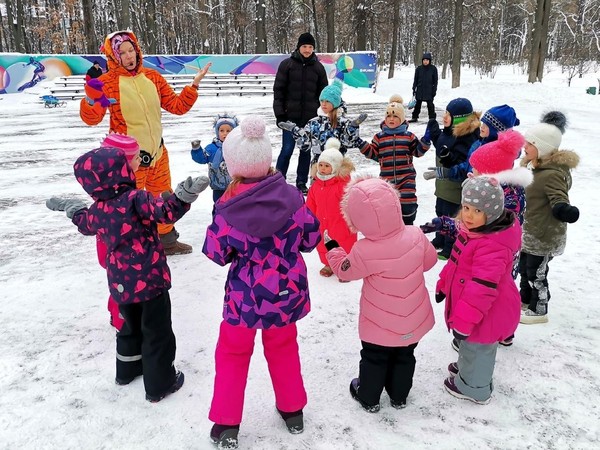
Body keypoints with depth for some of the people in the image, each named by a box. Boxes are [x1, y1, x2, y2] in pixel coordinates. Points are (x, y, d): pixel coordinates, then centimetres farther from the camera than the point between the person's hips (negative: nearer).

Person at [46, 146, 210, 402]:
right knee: (157, 332, 7)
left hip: (121, 283, 7)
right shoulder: (135, 199, -20)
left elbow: (86, 225, 24)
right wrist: (183, 197, -44)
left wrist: (72, 209, 42)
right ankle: (159, 384, 17)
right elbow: (165, 211, -34)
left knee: (131, 326, 28)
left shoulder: (96, 210, 1)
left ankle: (127, 370, 45)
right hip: (149, 279, -7)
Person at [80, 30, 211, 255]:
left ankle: (166, 239, 39)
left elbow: (177, 105, 9)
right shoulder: (107, 82, -10)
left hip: (156, 151, 6)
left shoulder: (152, 77, 4)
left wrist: (194, 84, 0)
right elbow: (91, 118, -15)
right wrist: (91, 99, -34)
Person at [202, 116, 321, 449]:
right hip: (286, 292, 3)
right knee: (283, 347, 25)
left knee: (233, 352, 20)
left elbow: (216, 253, -7)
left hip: (245, 296, -2)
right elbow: (311, 238, -2)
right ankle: (292, 411, 41)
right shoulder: (291, 196, -14)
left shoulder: (228, 209, -20)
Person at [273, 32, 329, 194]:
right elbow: (278, 90, -1)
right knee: (287, 150, -3)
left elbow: (323, 92, 13)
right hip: (291, 116, -2)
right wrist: (279, 113, -7)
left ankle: (302, 182, 21)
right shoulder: (287, 64, 0)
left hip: (310, 118, 3)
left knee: (306, 150, 9)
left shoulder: (318, 67, 7)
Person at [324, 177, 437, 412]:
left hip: (380, 326, -4)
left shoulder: (364, 251, -30)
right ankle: (399, 396, 45)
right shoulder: (415, 235, -19)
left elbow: (345, 270, -10)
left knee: (373, 359, 21)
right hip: (414, 321, 4)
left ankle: (368, 397, 41)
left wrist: (332, 248, 6)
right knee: (405, 357, 25)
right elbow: (430, 260, 0)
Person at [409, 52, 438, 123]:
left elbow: (435, 80, 0)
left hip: (429, 90, -2)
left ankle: (432, 118, 9)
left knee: (430, 104, 1)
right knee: (417, 104, 9)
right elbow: (415, 80, 8)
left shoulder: (433, 69, -2)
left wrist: (434, 90, -5)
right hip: (420, 90, 2)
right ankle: (415, 117, 18)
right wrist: (414, 89, 4)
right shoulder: (418, 69, 3)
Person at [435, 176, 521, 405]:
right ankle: (467, 367, 54)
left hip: (486, 314, -9)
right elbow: (457, 262, 14)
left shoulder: (493, 245, -34)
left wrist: (464, 320, -32)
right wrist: (444, 284, 23)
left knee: (477, 348, 13)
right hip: (471, 308, 9)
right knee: (472, 345, 30)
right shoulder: (473, 231, -1)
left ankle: (473, 387, 34)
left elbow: (482, 287, -35)